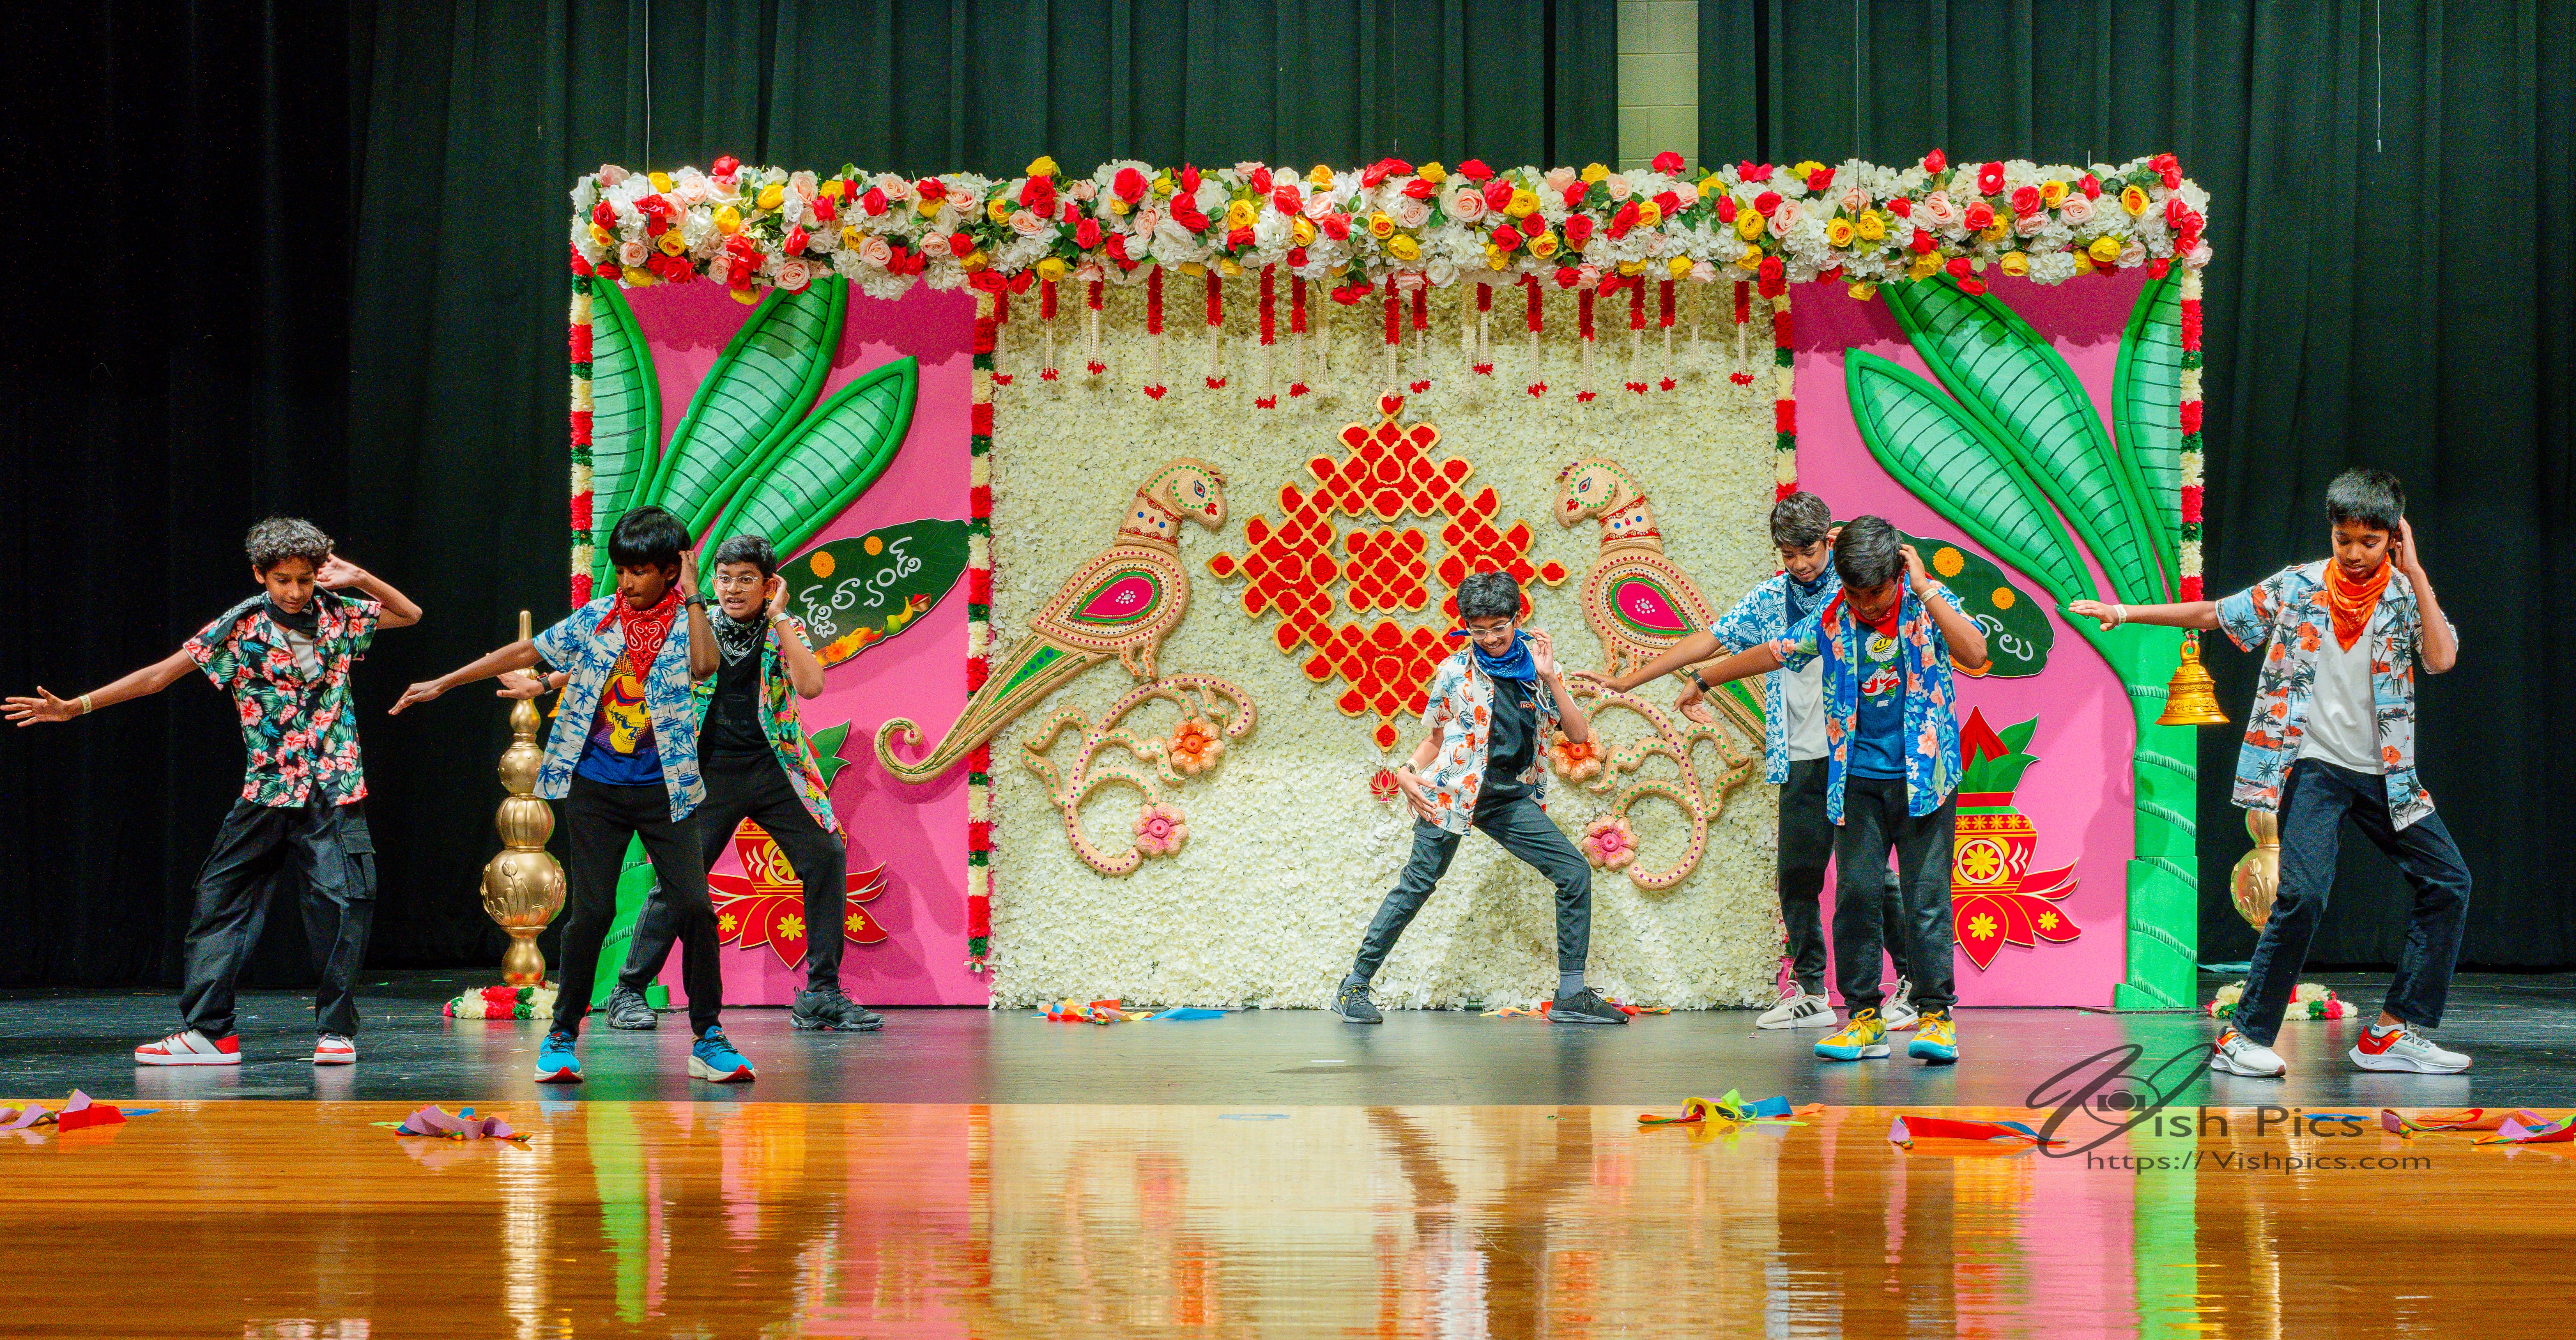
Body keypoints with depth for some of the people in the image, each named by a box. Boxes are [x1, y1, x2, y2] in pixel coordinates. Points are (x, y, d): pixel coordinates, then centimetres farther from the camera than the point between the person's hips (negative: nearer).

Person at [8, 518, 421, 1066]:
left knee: (343, 903, -8)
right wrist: (74, 707, -6)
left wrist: (360, 579, -3)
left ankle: (337, 1030, 3)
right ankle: (208, 1031, 6)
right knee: (221, 900, -1)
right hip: (265, 792, 0)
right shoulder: (241, 626, -4)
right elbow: (162, 673, -3)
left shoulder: (337, 613, 2)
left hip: (334, 791, 0)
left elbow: (411, 615, 15)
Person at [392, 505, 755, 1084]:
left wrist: (693, 597, -16)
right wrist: (441, 684, 12)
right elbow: (525, 652, 11)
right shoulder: (596, 618, 5)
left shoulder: (688, 620, 0)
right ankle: (562, 1037, 9)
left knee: (695, 905, -9)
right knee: (590, 911, -5)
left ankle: (708, 1040, 1)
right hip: (595, 787, 1)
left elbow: (705, 665, -21)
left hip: (663, 790, -1)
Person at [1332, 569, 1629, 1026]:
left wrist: (1549, 678, -7)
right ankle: (1354, 987, 2)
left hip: (1512, 797, 3)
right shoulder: (1456, 672, 3)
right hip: (1455, 790, -3)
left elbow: (1579, 734, 2)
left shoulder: (1536, 668, 8)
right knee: (1418, 883, -8)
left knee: (1575, 872, -8)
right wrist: (1406, 773, -5)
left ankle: (1571, 995, -2)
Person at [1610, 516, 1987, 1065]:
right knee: (1856, 894, -1)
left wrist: (1926, 588, -20)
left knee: (1926, 895, -5)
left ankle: (1937, 1015, 1)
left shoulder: (1928, 604, -5)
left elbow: (1974, 654, -22)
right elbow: (1767, 655, 15)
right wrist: (1703, 680, 24)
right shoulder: (1832, 620, 2)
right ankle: (1863, 1015, 5)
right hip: (1859, 778, 3)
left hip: (1924, 775, -3)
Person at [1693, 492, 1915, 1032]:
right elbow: (1719, 641, 15)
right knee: (1797, 876, 4)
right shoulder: (1770, 597, 10)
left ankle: (1914, 981, 8)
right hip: (1801, 759, 4)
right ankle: (1810, 993, 13)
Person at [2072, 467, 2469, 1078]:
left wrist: (2415, 572, -16)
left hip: (2384, 772, 4)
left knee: (2449, 883, -1)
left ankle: (2393, 1033, 5)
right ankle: (2244, 1038, -13)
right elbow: (2213, 614, 9)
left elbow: (2441, 659, -16)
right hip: (2313, 764, -4)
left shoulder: (2405, 594, 1)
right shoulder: (2296, 587, -1)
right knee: (2303, 893, -21)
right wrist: (2127, 613, 6)